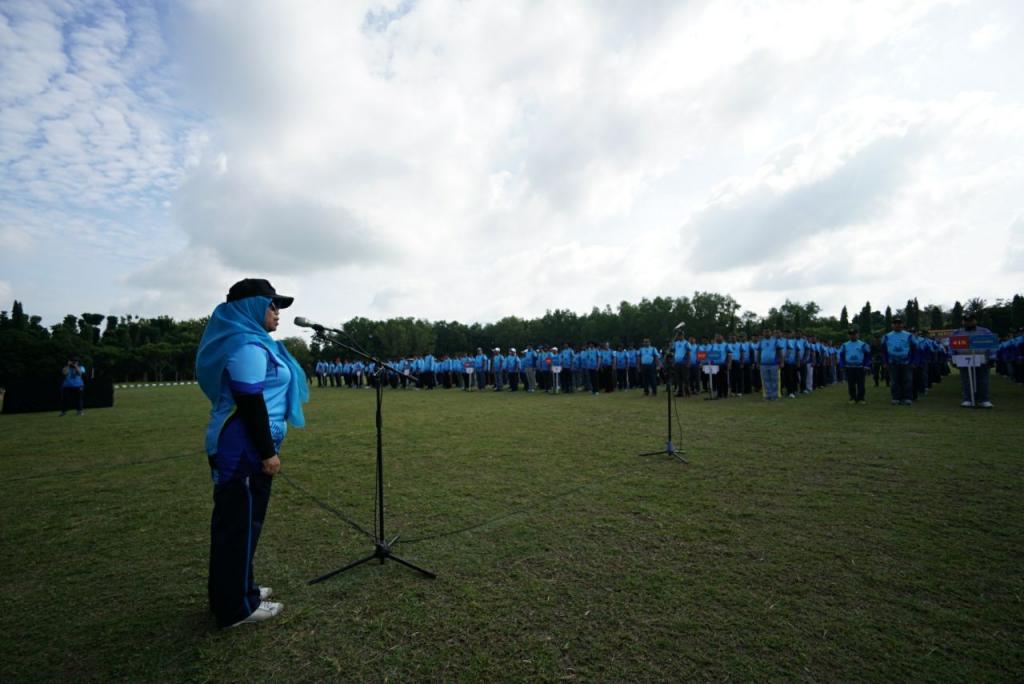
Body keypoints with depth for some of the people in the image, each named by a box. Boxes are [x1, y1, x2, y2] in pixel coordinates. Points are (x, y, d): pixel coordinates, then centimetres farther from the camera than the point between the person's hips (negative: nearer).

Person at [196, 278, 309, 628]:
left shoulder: (247, 342, 15)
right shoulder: (247, 347, -19)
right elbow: (250, 404, -23)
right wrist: (267, 452, -19)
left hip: (234, 445, 11)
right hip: (244, 449, -11)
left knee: (233, 522, 19)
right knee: (241, 524, 1)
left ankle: (231, 591, 34)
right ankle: (237, 606, 15)